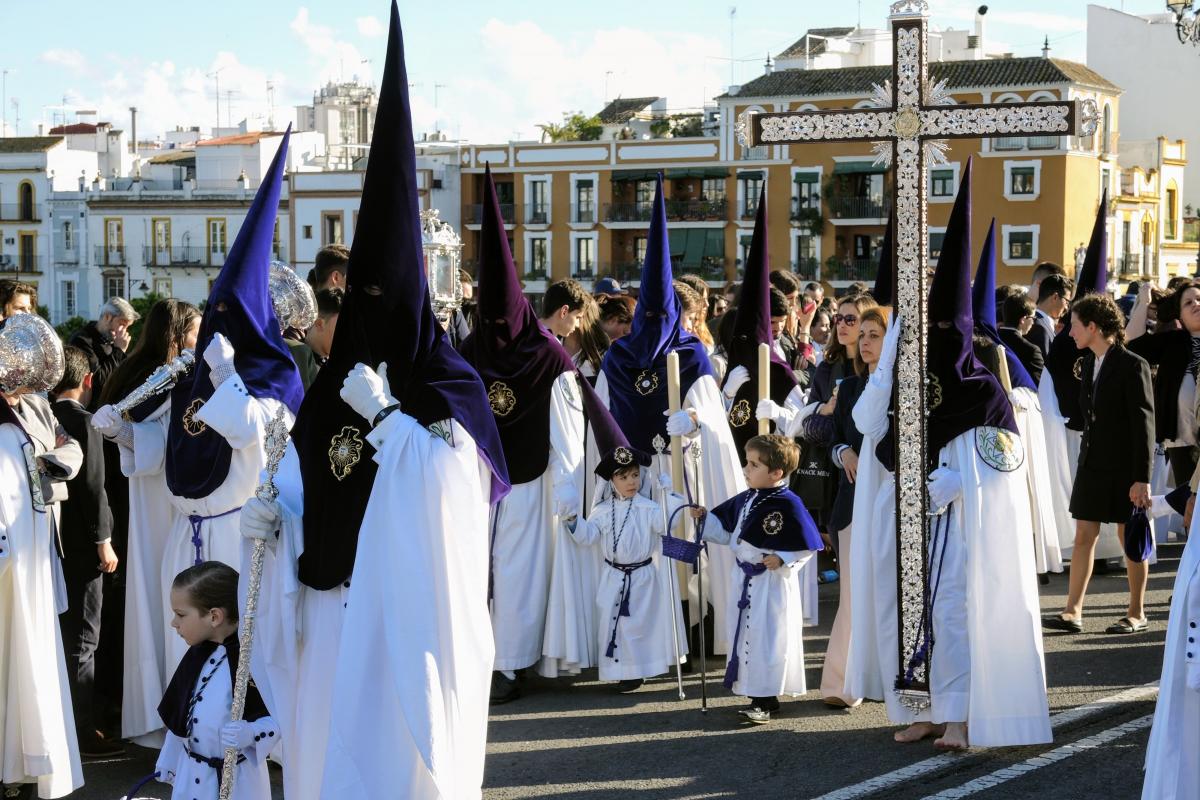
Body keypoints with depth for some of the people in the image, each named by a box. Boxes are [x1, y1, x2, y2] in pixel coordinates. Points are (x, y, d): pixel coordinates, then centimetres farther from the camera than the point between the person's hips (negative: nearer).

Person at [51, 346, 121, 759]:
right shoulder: (82, 420, -16)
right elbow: (92, 486, -18)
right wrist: (103, 542, -12)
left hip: (54, 541, 7)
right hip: (81, 545, -7)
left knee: (64, 636, 17)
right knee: (82, 642, -1)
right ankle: (83, 732, 3)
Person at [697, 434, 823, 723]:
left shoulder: (788, 505, -17)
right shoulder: (745, 500, 7)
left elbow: (806, 546, -13)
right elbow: (726, 530, 18)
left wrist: (783, 560, -24)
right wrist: (704, 518, 3)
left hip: (772, 583, -8)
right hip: (744, 580, 8)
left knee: (768, 639, -2)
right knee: (746, 636, 12)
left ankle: (764, 700, 5)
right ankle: (760, 696, 21)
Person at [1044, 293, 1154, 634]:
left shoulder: (1133, 366, -13)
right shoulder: (1089, 363, 9)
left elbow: (1144, 423, -14)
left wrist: (1142, 478, -17)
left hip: (1124, 467, -7)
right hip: (1092, 462, 7)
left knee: (1129, 538, 3)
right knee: (1083, 536, 4)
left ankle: (1137, 614, 15)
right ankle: (1072, 612, 5)